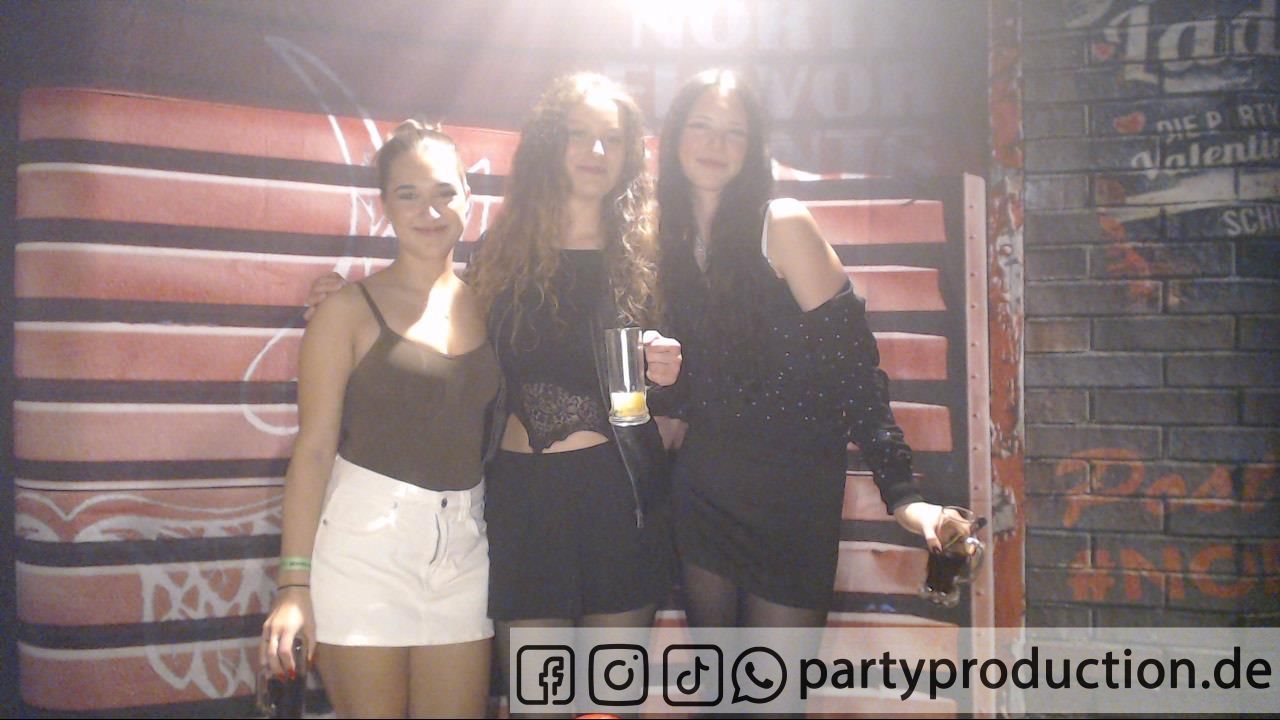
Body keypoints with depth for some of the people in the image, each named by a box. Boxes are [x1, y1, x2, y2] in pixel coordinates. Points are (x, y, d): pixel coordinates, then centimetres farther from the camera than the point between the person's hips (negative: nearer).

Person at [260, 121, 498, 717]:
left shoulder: (484, 305, 8)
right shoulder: (350, 310, -3)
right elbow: (314, 448, -6)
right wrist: (293, 583, -11)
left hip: (462, 547, 4)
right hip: (365, 540, -3)